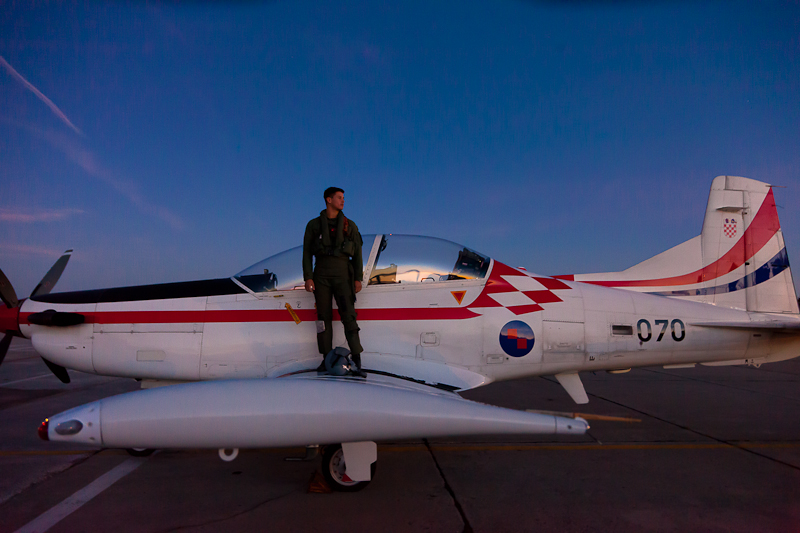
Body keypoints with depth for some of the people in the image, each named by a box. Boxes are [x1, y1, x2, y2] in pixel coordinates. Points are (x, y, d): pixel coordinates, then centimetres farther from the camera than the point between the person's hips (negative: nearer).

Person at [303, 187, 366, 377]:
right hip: (321, 276, 1)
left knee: (348, 316, -10)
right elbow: (307, 253, 5)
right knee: (324, 317, 3)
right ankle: (327, 359, 12)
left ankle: (357, 362, -11)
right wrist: (308, 277, -6)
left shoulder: (349, 225, 9)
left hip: (342, 276, -1)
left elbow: (357, 253, 7)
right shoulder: (314, 225, 8)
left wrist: (358, 278, -2)